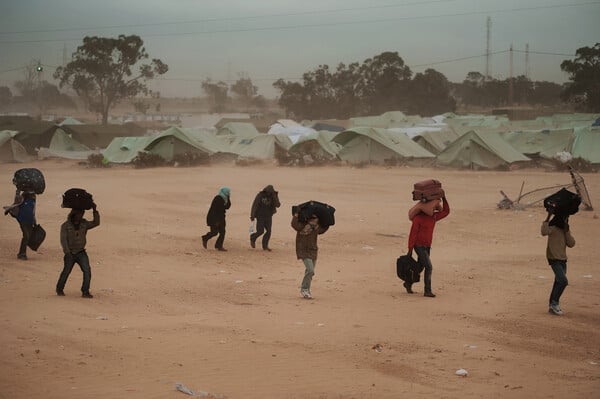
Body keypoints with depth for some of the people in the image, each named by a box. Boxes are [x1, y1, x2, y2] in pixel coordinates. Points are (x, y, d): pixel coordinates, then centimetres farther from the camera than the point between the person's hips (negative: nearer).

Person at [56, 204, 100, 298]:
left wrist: (95, 211, -13)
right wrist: (67, 252, -22)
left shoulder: (84, 224, 7)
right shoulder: (65, 226, -4)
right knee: (66, 271, 0)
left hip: (81, 253, 3)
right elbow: (63, 240, -11)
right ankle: (59, 289, 21)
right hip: (70, 254, -3)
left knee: (87, 270, -12)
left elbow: (96, 223, -3)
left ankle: (85, 292, -8)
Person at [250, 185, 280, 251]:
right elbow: (254, 205, -10)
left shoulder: (273, 197, -1)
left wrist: (275, 197, -23)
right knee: (260, 231, -7)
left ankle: (265, 246, 3)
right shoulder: (260, 196, -11)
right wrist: (252, 216, -15)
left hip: (268, 217, 3)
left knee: (268, 231, -6)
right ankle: (253, 238, 22)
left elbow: (278, 205, -12)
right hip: (260, 216, -3)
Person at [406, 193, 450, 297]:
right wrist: (410, 249, -15)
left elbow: (446, 212, 9)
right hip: (419, 246, -8)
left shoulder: (433, 216, 5)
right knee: (429, 267, -16)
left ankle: (408, 284, 36)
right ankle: (427, 291, -15)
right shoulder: (418, 218, -17)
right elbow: (413, 234, -15)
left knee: (420, 267, 17)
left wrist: (444, 198, -1)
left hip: (427, 247, 8)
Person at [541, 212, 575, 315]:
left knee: (558, 283, 11)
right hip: (554, 259, -8)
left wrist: (567, 231, -10)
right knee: (563, 281, -19)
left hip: (563, 260, 8)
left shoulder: (566, 229, 9)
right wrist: (548, 217, -34)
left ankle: (552, 306, 21)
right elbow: (544, 232, -36)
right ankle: (554, 303, -7)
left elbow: (571, 244, -1)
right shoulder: (553, 228, -12)